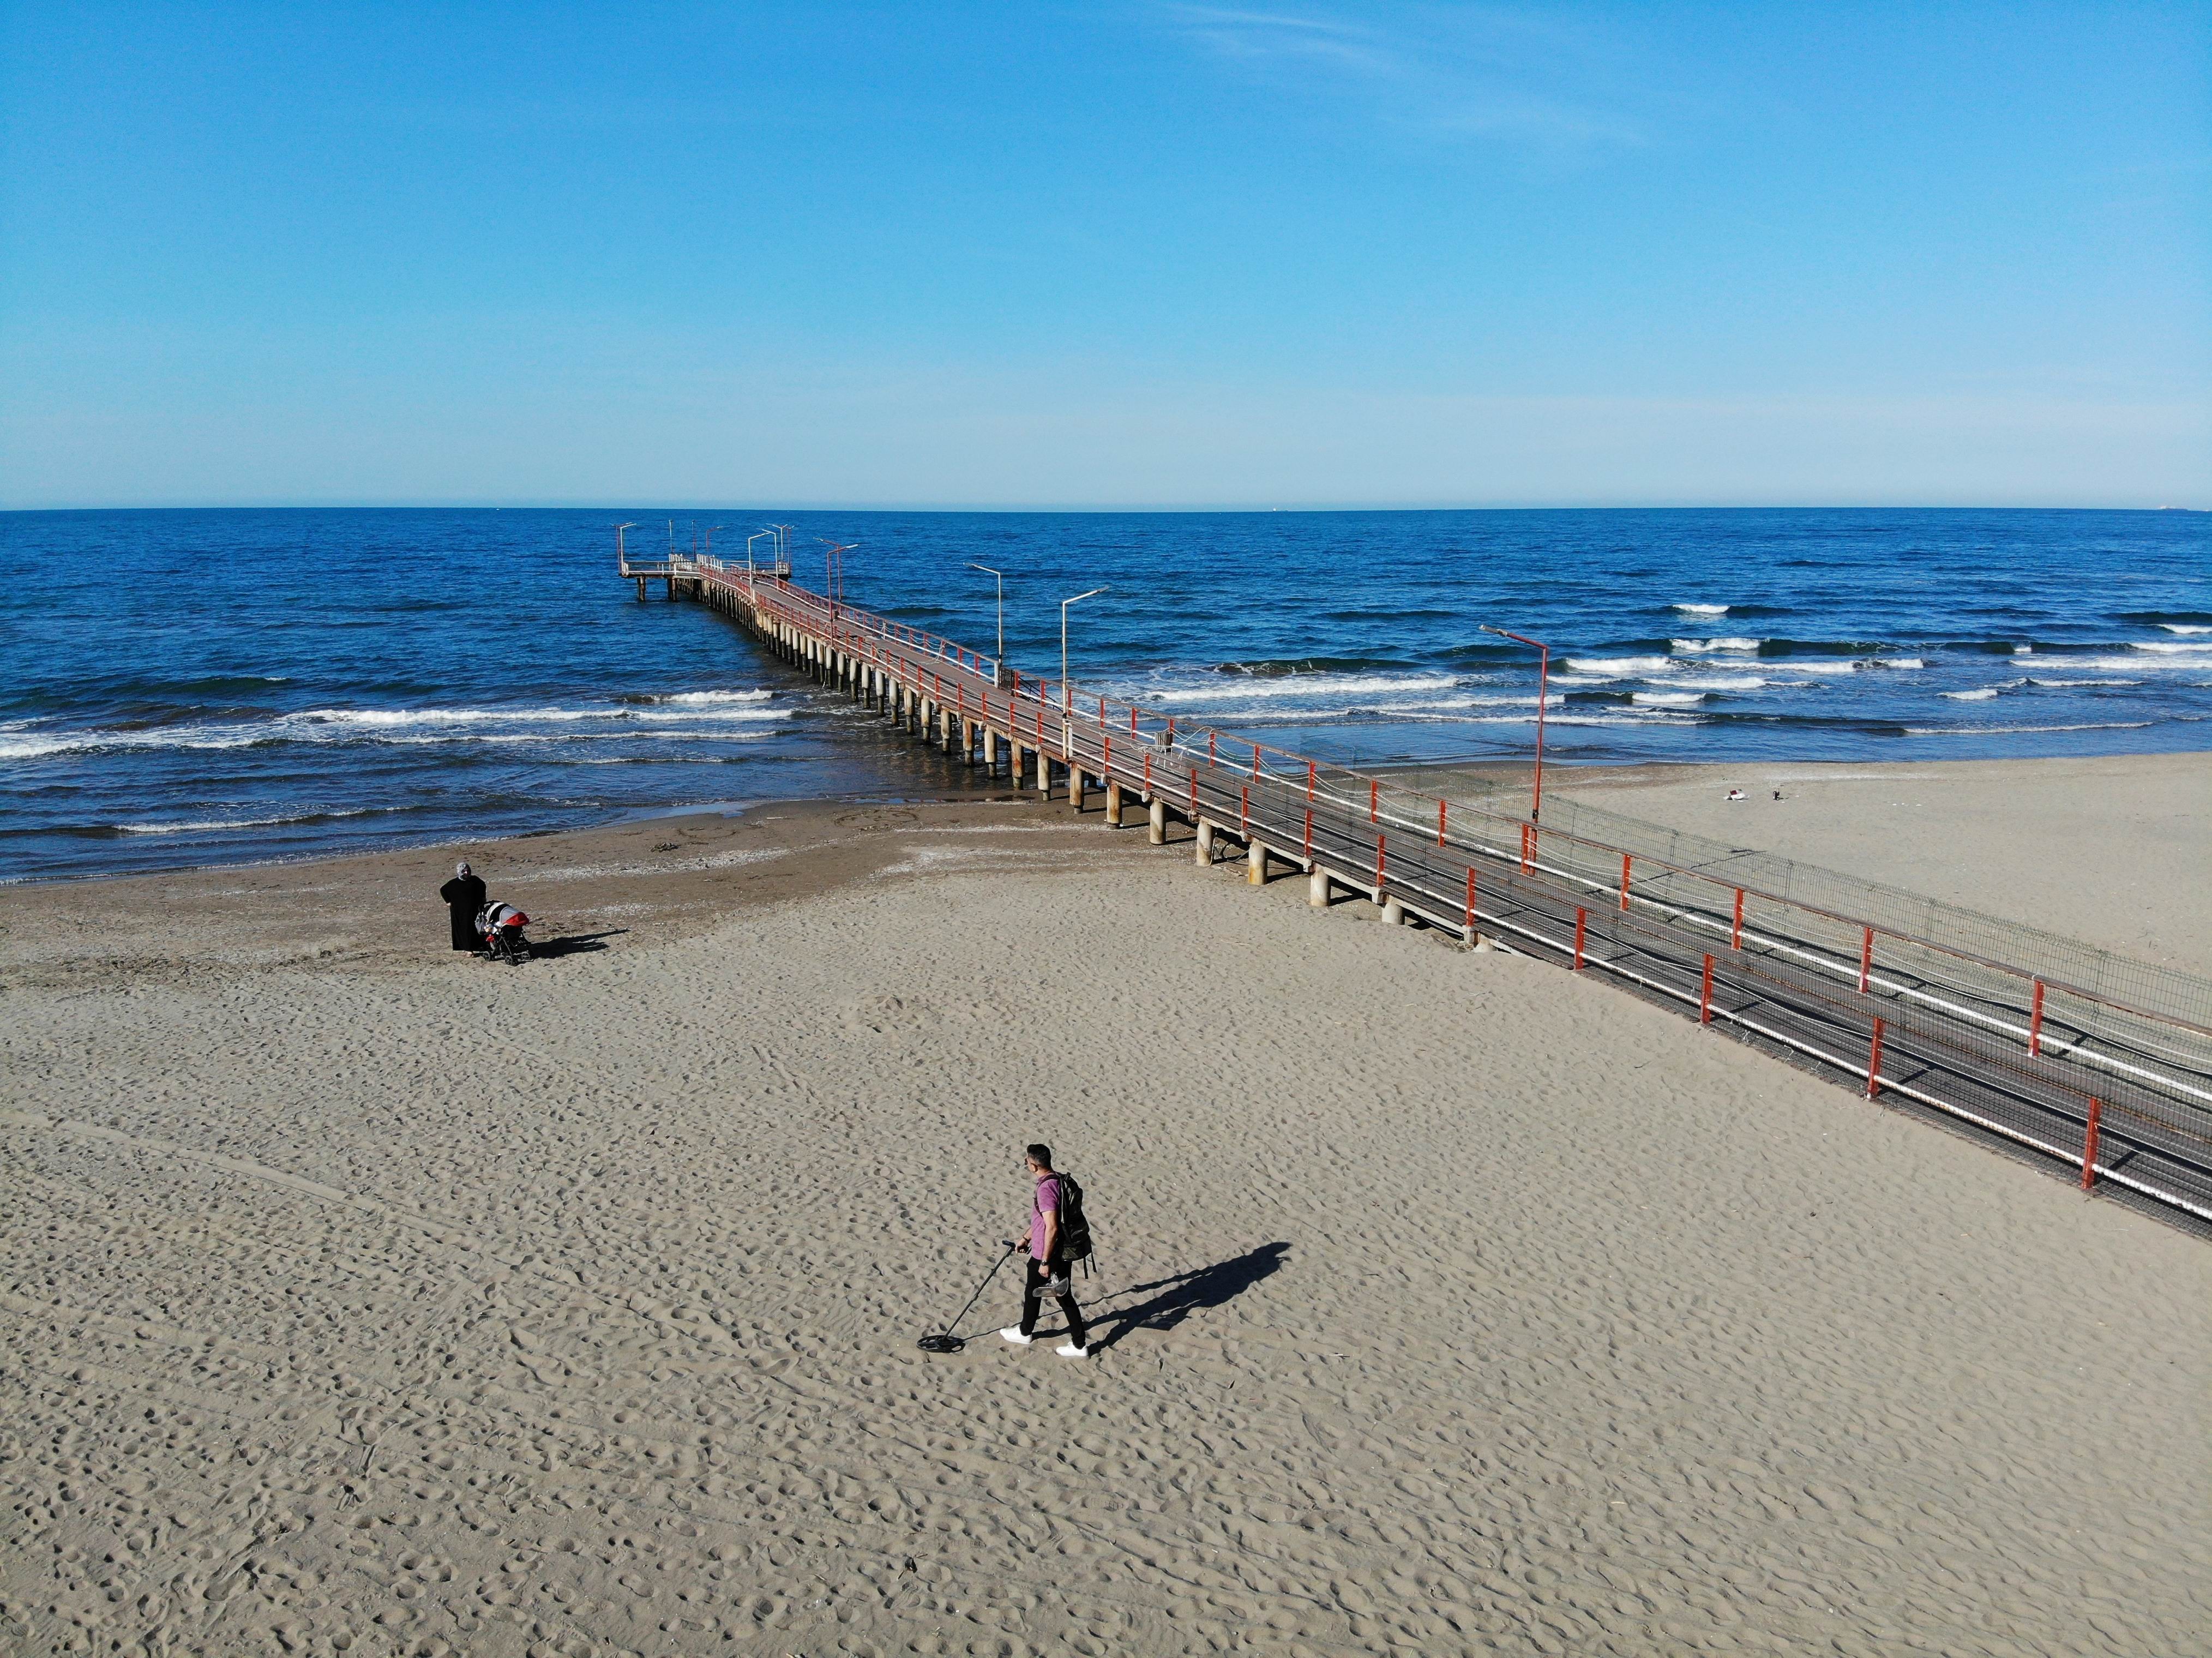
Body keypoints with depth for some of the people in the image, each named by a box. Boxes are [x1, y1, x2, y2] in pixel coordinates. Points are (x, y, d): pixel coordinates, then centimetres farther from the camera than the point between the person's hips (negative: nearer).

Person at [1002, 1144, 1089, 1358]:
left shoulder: (1046, 1188, -25)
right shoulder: (1058, 1181, 7)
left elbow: (1052, 1228, -28)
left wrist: (1045, 1262, -23)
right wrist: (1026, 1238, 31)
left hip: (1045, 1254, -8)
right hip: (1062, 1252, 8)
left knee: (1032, 1292, 15)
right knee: (1065, 1297, 13)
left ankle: (1025, 1333, 36)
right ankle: (1080, 1344, 15)